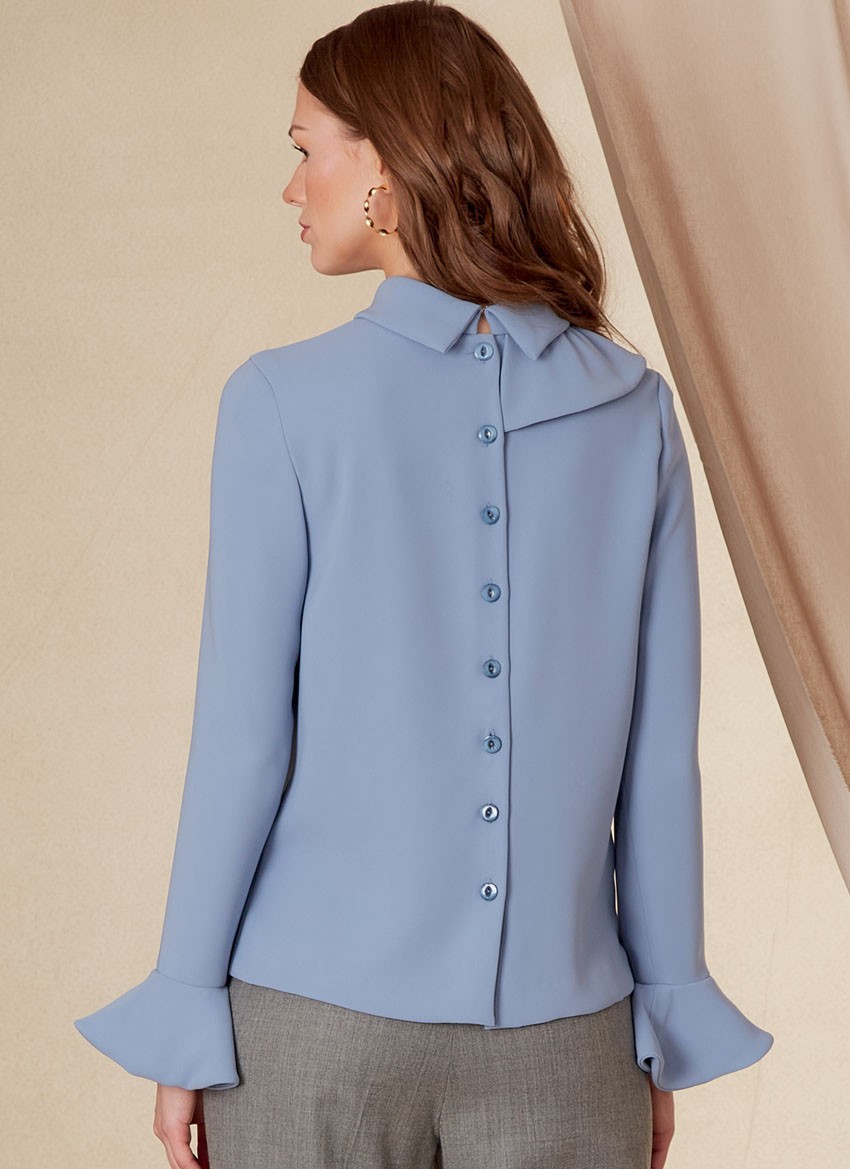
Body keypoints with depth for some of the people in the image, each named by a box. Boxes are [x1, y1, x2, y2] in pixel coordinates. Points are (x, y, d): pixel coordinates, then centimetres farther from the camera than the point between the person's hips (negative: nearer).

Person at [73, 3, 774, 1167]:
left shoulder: (286, 404, -10)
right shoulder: (635, 410, -1)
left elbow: (243, 736, -10)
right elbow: (659, 750, 0)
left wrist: (184, 1014, 0)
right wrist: (664, 1015, 9)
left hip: (317, 1023, -2)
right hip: (561, 1030, 2)